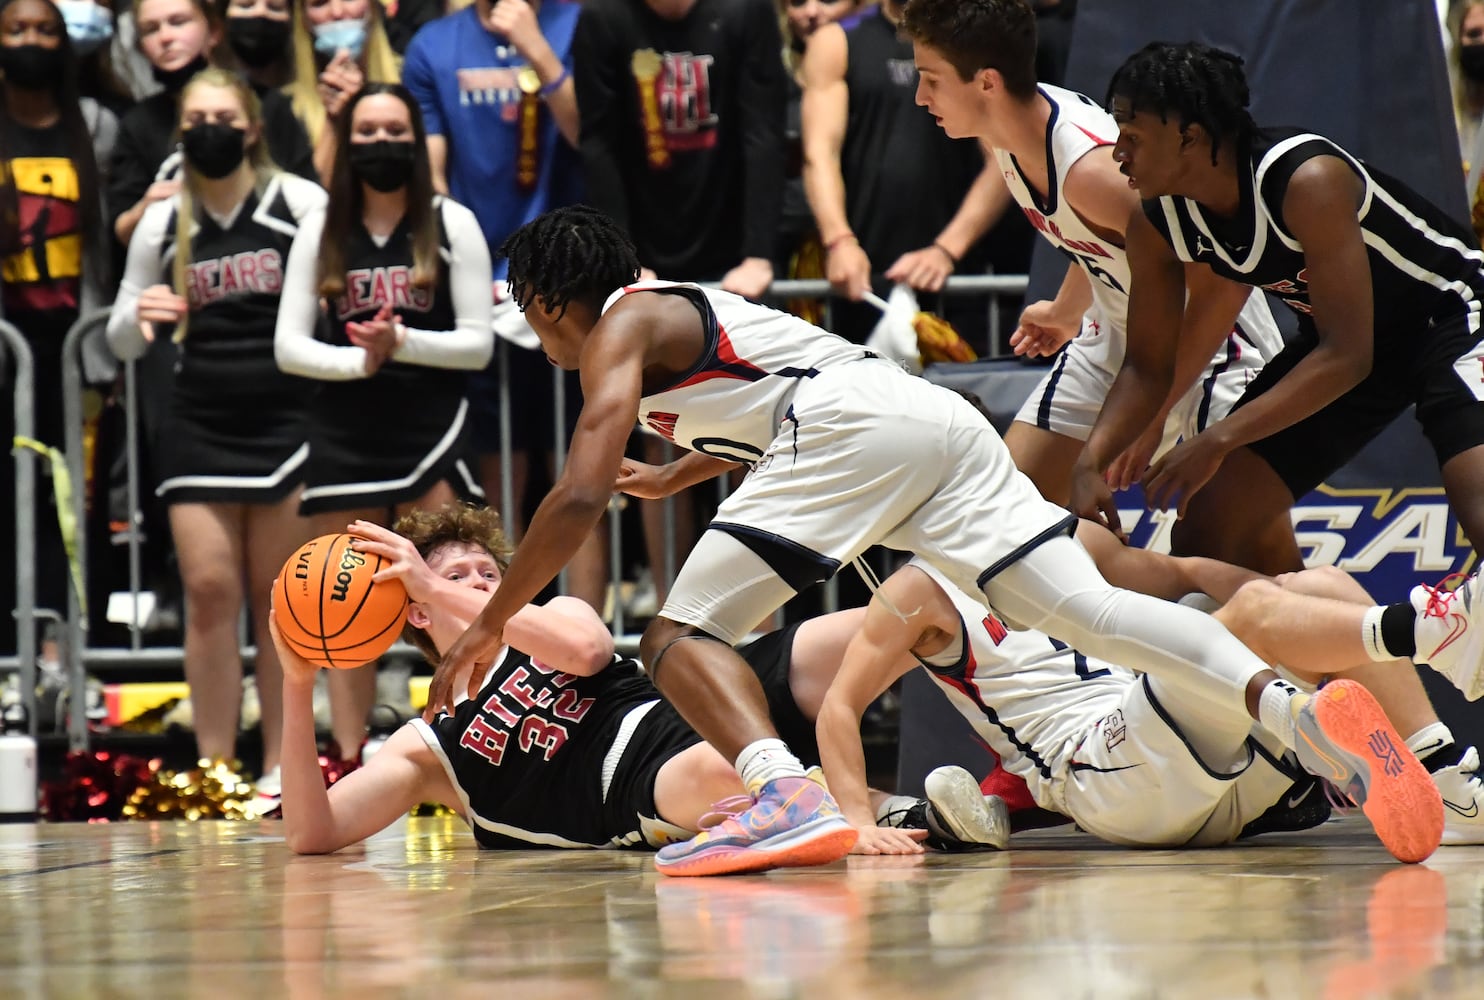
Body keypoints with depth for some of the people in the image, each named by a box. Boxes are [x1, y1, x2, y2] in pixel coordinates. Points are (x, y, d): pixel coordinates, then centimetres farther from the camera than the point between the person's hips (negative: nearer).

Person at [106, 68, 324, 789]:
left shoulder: (300, 205, -2)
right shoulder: (162, 224, 8)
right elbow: (122, 342, 15)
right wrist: (139, 316, -7)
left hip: (288, 422, -2)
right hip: (199, 426, 2)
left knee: (279, 598, 2)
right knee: (210, 591, -4)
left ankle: (280, 765, 9)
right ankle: (213, 768, 2)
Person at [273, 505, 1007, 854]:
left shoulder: (551, 619, 29)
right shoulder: (430, 746, 22)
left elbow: (587, 649, 1)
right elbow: (311, 834, 10)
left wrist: (440, 589, 0)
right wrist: (298, 684, 0)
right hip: (641, 792, -4)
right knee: (720, 777, -45)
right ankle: (908, 815, -33)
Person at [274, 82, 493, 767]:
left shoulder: (451, 225, 4)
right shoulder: (320, 233, 10)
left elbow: (478, 343, 0)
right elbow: (288, 345, 5)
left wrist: (401, 342, -16)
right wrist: (358, 358, -13)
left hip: (433, 434, -2)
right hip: (343, 436, 3)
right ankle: (349, 766, 11)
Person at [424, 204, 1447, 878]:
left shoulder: (622, 326, 12)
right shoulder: (686, 308, 36)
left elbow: (581, 495, -2)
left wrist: (490, 624, 6)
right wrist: (674, 475, 68)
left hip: (853, 423, -8)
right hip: (942, 418, 9)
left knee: (683, 639, -7)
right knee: (1087, 610, -6)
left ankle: (787, 797, -34)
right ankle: (1295, 705, -27)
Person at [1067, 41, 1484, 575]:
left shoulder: (1308, 181, -33)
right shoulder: (1156, 226, -13)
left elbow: (1346, 357, -33)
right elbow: (1147, 367, 0)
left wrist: (1218, 441, -35)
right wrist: (1091, 462, -18)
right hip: (1338, 337, 7)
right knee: (1203, 535, 2)